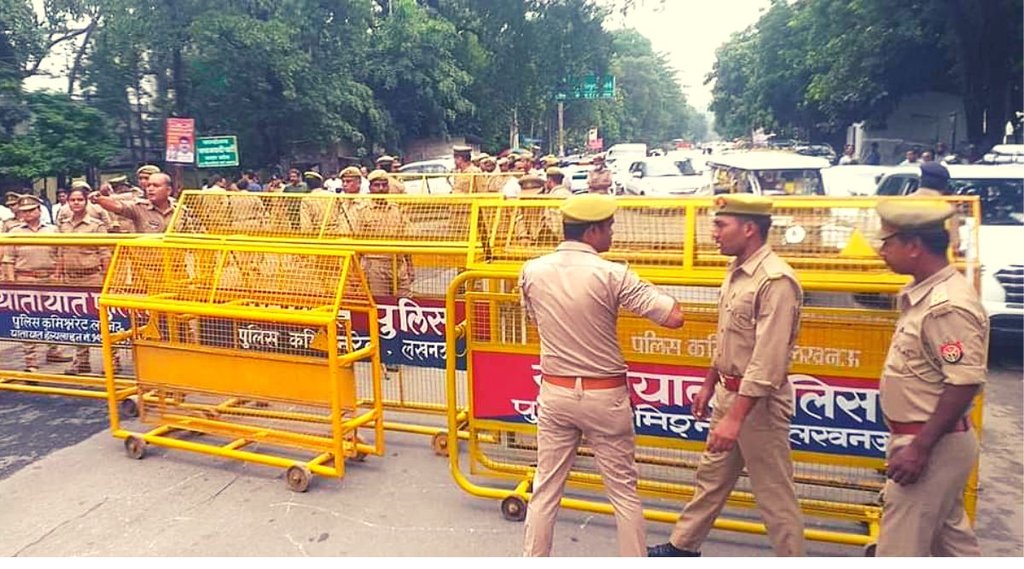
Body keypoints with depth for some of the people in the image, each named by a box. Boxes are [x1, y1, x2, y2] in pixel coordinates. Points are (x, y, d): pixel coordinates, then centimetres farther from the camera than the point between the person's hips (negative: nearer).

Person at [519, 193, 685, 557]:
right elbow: (674, 317, -17)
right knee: (623, 491, 12)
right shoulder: (612, 275, -16)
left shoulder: (532, 271, -3)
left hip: (555, 392, 3)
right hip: (605, 396, -3)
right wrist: (645, 294, 0)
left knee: (545, 489, 14)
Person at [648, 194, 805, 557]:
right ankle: (683, 546, 38)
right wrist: (709, 386, 21)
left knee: (773, 494, 5)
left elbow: (768, 362, -27)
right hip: (728, 393, 10)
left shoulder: (775, 281, -23)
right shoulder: (736, 271, 7)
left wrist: (735, 418, -28)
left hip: (758, 402, -9)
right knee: (711, 477, 22)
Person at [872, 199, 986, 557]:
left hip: (931, 444, -10)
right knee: (950, 537, 23)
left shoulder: (947, 305, -23)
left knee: (900, 547, 0)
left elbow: (965, 383, -26)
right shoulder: (925, 295, 7)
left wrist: (919, 448, -24)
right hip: (926, 440, 10)